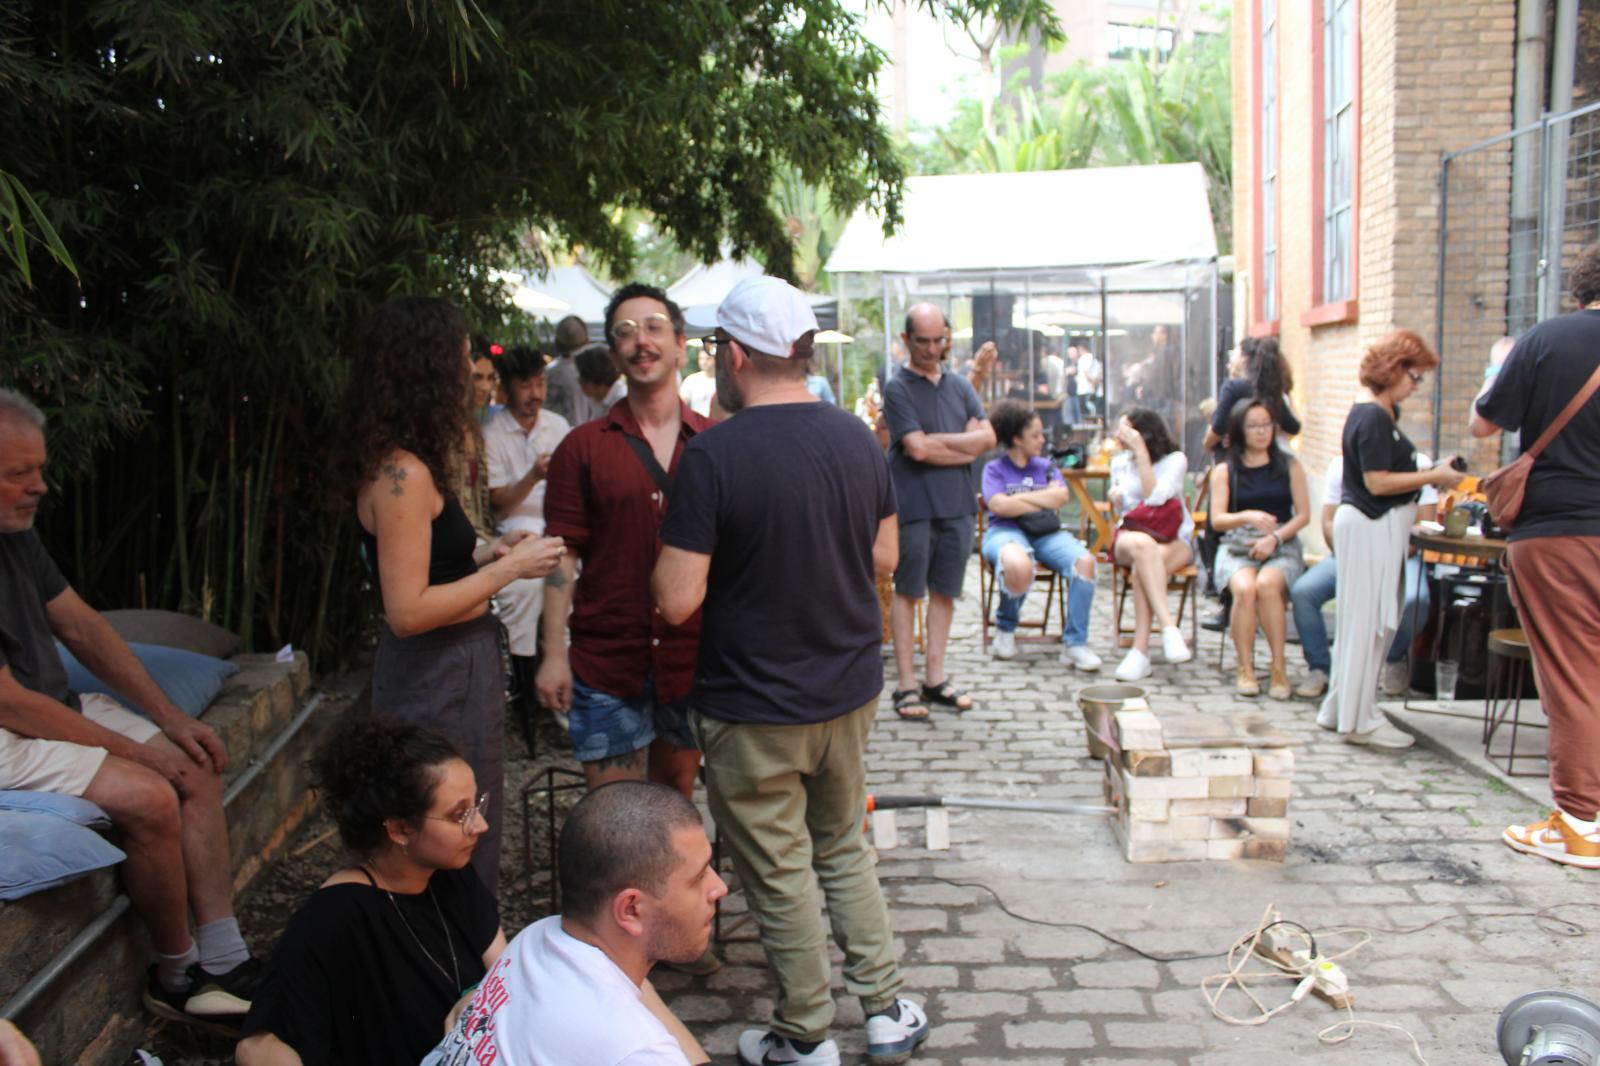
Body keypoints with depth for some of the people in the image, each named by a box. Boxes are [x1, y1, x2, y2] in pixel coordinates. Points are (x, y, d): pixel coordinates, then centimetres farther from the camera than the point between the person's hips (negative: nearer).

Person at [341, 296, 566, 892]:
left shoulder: (399, 466, 9)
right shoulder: (405, 474, -21)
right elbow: (408, 610, -24)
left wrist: (487, 552, 10)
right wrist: (509, 569, -18)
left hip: (442, 670, 10)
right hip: (443, 681, -10)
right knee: (461, 858, 3)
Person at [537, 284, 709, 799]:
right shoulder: (583, 447, 1)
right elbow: (562, 556, -1)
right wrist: (554, 654, -7)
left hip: (692, 656, 1)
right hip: (606, 659, -1)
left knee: (677, 794, 16)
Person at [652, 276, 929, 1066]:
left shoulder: (713, 455, -21)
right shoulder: (857, 438, -2)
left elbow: (676, 600, -22)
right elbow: (884, 556, 8)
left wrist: (677, 542, -2)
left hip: (754, 710, -5)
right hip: (849, 689, 6)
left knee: (780, 874, 11)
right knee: (844, 849, 24)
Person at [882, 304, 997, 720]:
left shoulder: (960, 386, 14)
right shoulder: (898, 388, -4)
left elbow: (988, 438, 3)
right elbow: (917, 448, -15)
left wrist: (939, 441, -9)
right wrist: (967, 446, -5)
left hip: (957, 503, 5)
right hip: (914, 505, -5)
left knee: (944, 591, 9)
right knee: (907, 592, 0)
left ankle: (935, 677, 18)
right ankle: (906, 684, 6)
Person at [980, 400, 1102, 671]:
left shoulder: (1045, 466, 22)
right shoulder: (995, 468, 10)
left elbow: (1062, 496, 4)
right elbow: (998, 505, -8)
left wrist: (1019, 497, -2)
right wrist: (1044, 501, 0)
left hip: (1046, 533, 4)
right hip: (1006, 531, -4)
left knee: (1084, 560, -29)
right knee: (1019, 565, -41)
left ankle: (1074, 644, -19)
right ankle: (1005, 628, -7)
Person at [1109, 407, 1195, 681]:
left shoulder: (1175, 460, 1)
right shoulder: (1120, 463, 16)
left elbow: (1155, 497, -15)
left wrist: (1141, 453, -15)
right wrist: (1115, 498, -5)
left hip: (1174, 540, -2)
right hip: (1131, 533, 2)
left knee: (1142, 567, -38)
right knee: (1142, 544, -38)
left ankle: (1140, 650, -40)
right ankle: (1168, 627, -47)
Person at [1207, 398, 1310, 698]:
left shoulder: (1290, 466, 11)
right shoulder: (1224, 471, 10)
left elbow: (1303, 514, 5)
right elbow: (1217, 520, 1)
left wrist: (1274, 538, -12)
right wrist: (1248, 517, -19)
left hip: (1282, 546, 0)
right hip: (1237, 546, 0)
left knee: (1267, 585, -34)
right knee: (1244, 588, -34)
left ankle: (1279, 667, -23)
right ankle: (1245, 668, -21)